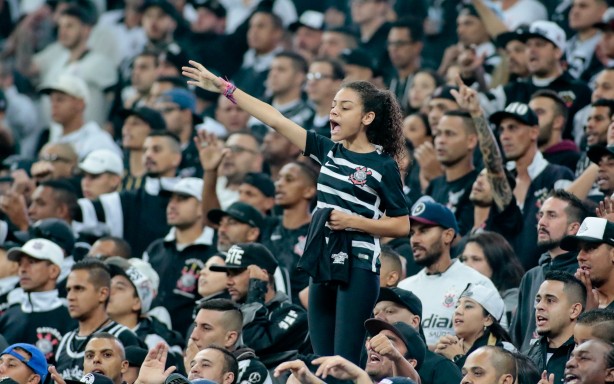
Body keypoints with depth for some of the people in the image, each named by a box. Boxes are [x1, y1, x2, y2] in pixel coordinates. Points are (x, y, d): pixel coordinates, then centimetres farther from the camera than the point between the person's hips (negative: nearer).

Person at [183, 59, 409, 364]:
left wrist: (353, 222, -16)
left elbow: (402, 225, -5)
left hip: (358, 267, -7)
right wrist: (224, 88, 7)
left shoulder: (383, 165, -6)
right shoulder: (329, 151, 10)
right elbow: (276, 121, 10)